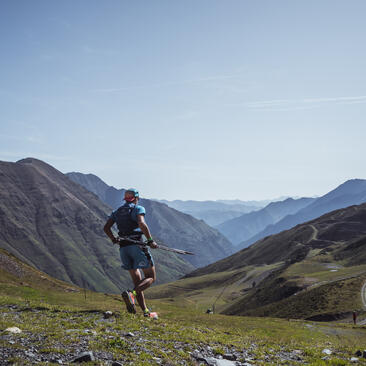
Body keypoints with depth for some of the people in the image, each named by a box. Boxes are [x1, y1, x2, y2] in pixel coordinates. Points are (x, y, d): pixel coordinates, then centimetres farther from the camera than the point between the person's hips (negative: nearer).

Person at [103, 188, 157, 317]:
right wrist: (150, 240, -15)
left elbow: (106, 227, 8)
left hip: (123, 248, 6)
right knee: (151, 277, 2)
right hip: (137, 246, -6)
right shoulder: (138, 208, 0)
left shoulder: (117, 212, 17)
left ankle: (145, 311, 6)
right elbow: (141, 223, -19)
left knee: (137, 281, 12)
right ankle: (131, 294, -23)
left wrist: (113, 239, 22)